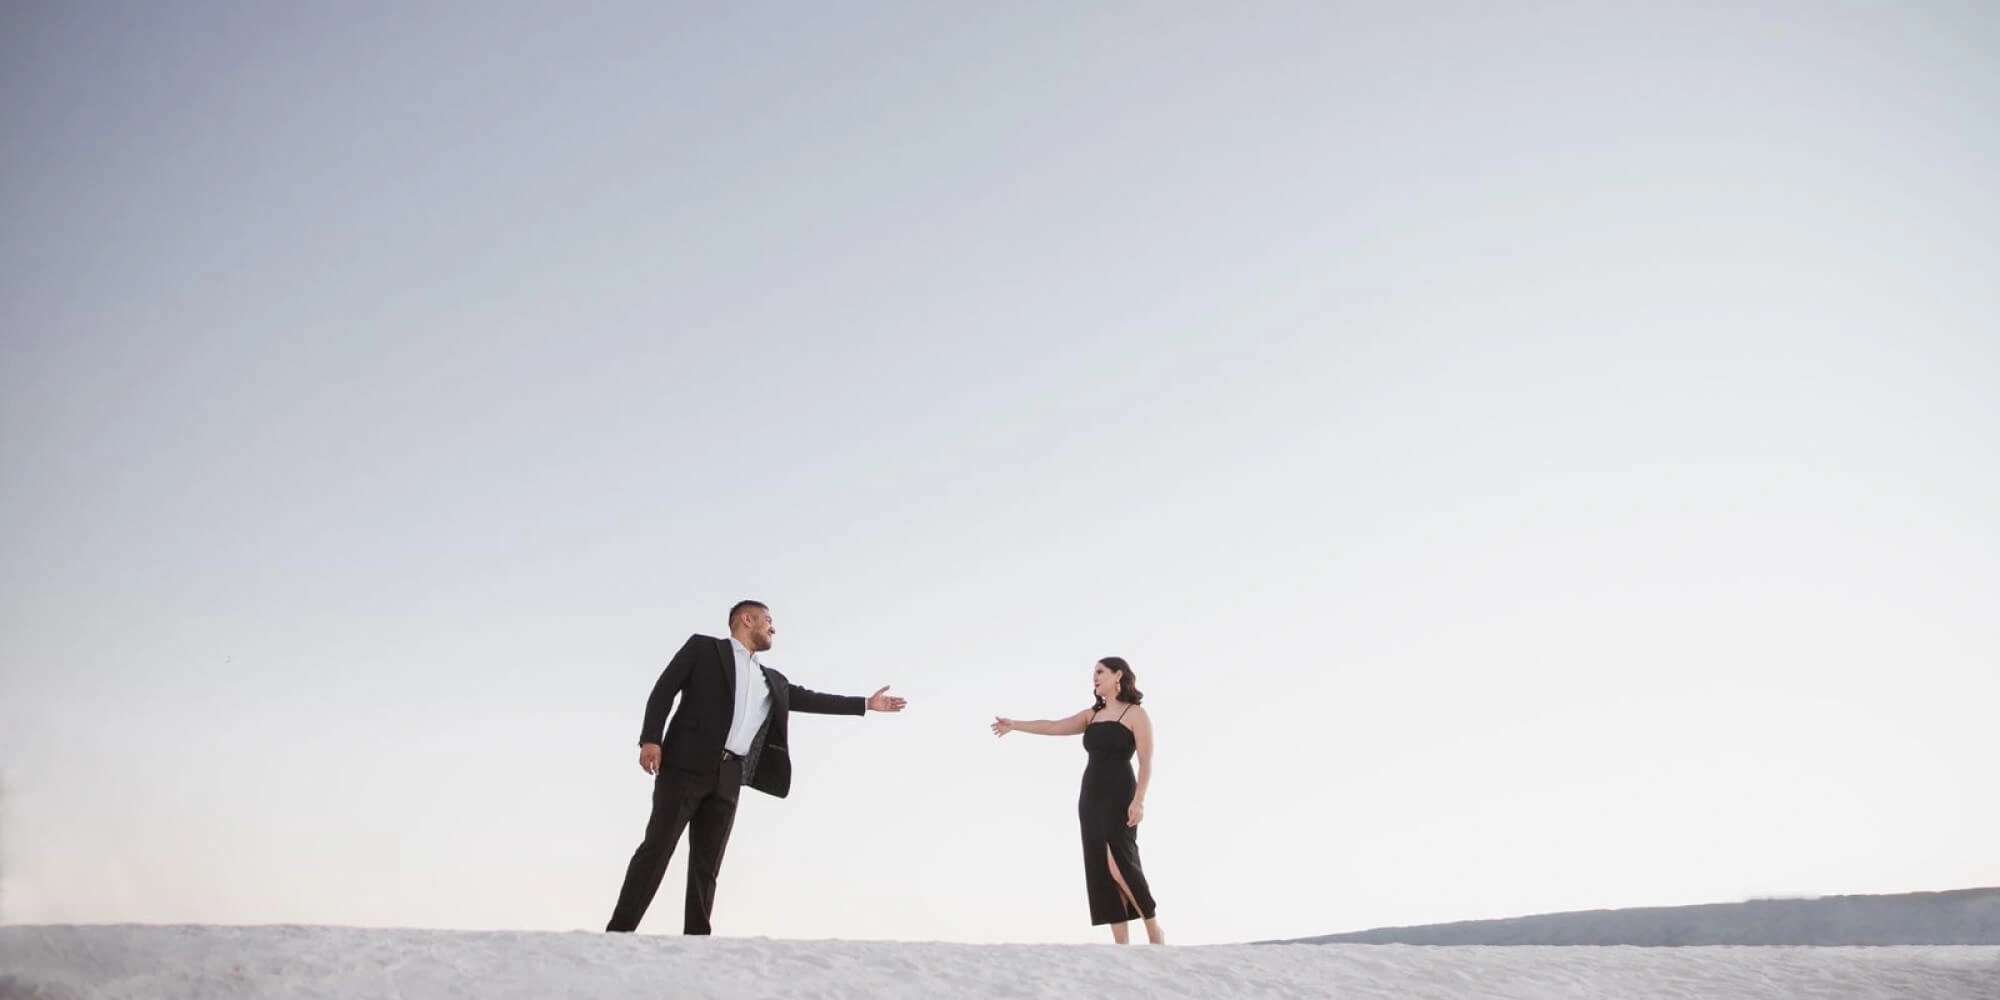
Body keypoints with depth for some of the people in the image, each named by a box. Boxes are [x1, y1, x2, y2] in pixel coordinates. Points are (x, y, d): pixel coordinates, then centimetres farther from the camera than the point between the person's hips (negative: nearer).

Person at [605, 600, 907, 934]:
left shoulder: (772, 681, 26)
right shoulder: (703, 647, 9)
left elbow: (807, 698, 31)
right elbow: (664, 690, 1)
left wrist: (866, 704, 32)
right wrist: (651, 739, -13)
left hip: (728, 777, 6)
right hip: (686, 765, -5)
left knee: (707, 863, 2)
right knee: (657, 847, -11)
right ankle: (619, 932, -10)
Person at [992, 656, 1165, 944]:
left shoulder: (1136, 715, -2)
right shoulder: (1092, 715, 15)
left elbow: (1146, 763, -8)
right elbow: (1054, 727, 9)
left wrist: (1138, 801, -18)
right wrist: (1015, 725, 3)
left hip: (1119, 796, -7)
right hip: (1090, 797, 7)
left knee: (1120, 866, -16)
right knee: (1100, 869, 0)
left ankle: (1154, 930, 1)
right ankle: (1121, 943, 1)